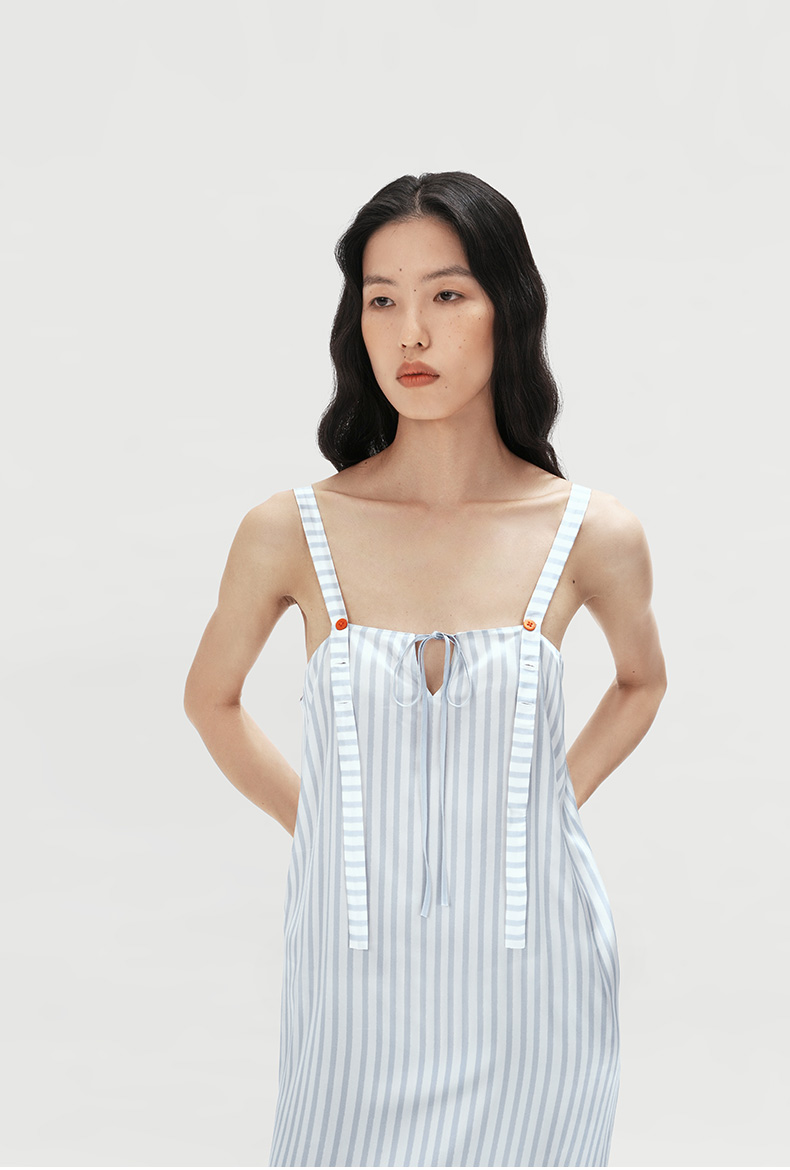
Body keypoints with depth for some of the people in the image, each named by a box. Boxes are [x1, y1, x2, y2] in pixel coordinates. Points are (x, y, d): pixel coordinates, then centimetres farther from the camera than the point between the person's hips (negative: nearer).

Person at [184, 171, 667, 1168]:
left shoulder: (593, 536, -6)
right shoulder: (291, 533, -6)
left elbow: (641, 681, 16)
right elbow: (211, 700, 12)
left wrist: (552, 801, 6)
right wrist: (312, 822, 5)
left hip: (532, 983, 0)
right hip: (357, 972, 0)